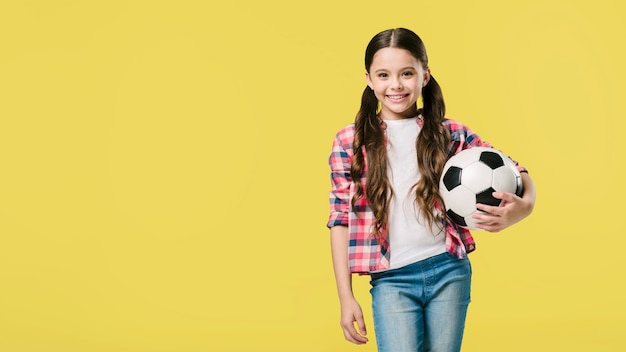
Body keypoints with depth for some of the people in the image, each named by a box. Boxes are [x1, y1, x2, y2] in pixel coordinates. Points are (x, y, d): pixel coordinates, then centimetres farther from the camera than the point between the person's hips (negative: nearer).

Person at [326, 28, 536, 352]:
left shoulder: (450, 134, 3)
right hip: (392, 280, -1)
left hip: (449, 272, 2)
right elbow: (341, 220, 2)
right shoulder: (349, 142, 1)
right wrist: (346, 297, -1)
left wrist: (524, 205, -20)